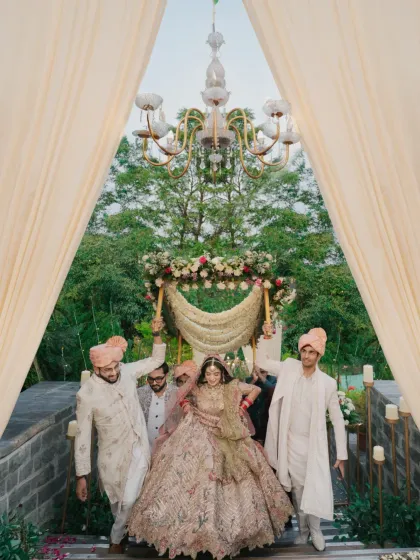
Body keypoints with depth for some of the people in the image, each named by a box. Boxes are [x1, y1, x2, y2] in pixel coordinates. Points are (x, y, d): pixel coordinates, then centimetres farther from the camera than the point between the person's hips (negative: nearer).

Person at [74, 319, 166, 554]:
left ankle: (116, 539, 36)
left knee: (130, 500, 5)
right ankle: (122, 533, 50)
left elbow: (157, 360, 0)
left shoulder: (127, 371, -12)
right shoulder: (87, 394, -21)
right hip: (114, 456, -2)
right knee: (118, 502, 18)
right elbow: (83, 436, -14)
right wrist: (82, 476, -11)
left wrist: (157, 334, -15)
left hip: (140, 449, 2)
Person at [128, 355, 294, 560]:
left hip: (226, 440, 0)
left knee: (227, 481, 9)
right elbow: (181, 395, 12)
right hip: (199, 438, 0)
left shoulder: (232, 387, -12)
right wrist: (185, 405, -7)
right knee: (193, 477, -4)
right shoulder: (196, 388, -9)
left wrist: (243, 406, -7)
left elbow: (256, 389, 0)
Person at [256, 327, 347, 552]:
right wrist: (265, 337, -12)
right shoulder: (289, 368, -7)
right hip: (291, 442, 2)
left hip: (314, 444, -2)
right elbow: (261, 362, 2)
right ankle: (303, 529, 34)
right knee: (297, 488, 14)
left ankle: (315, 529, 26)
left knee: (316, 487, 0)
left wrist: (341, 455, -3)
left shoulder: (328, 383, -11)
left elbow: (337, 419, -4)